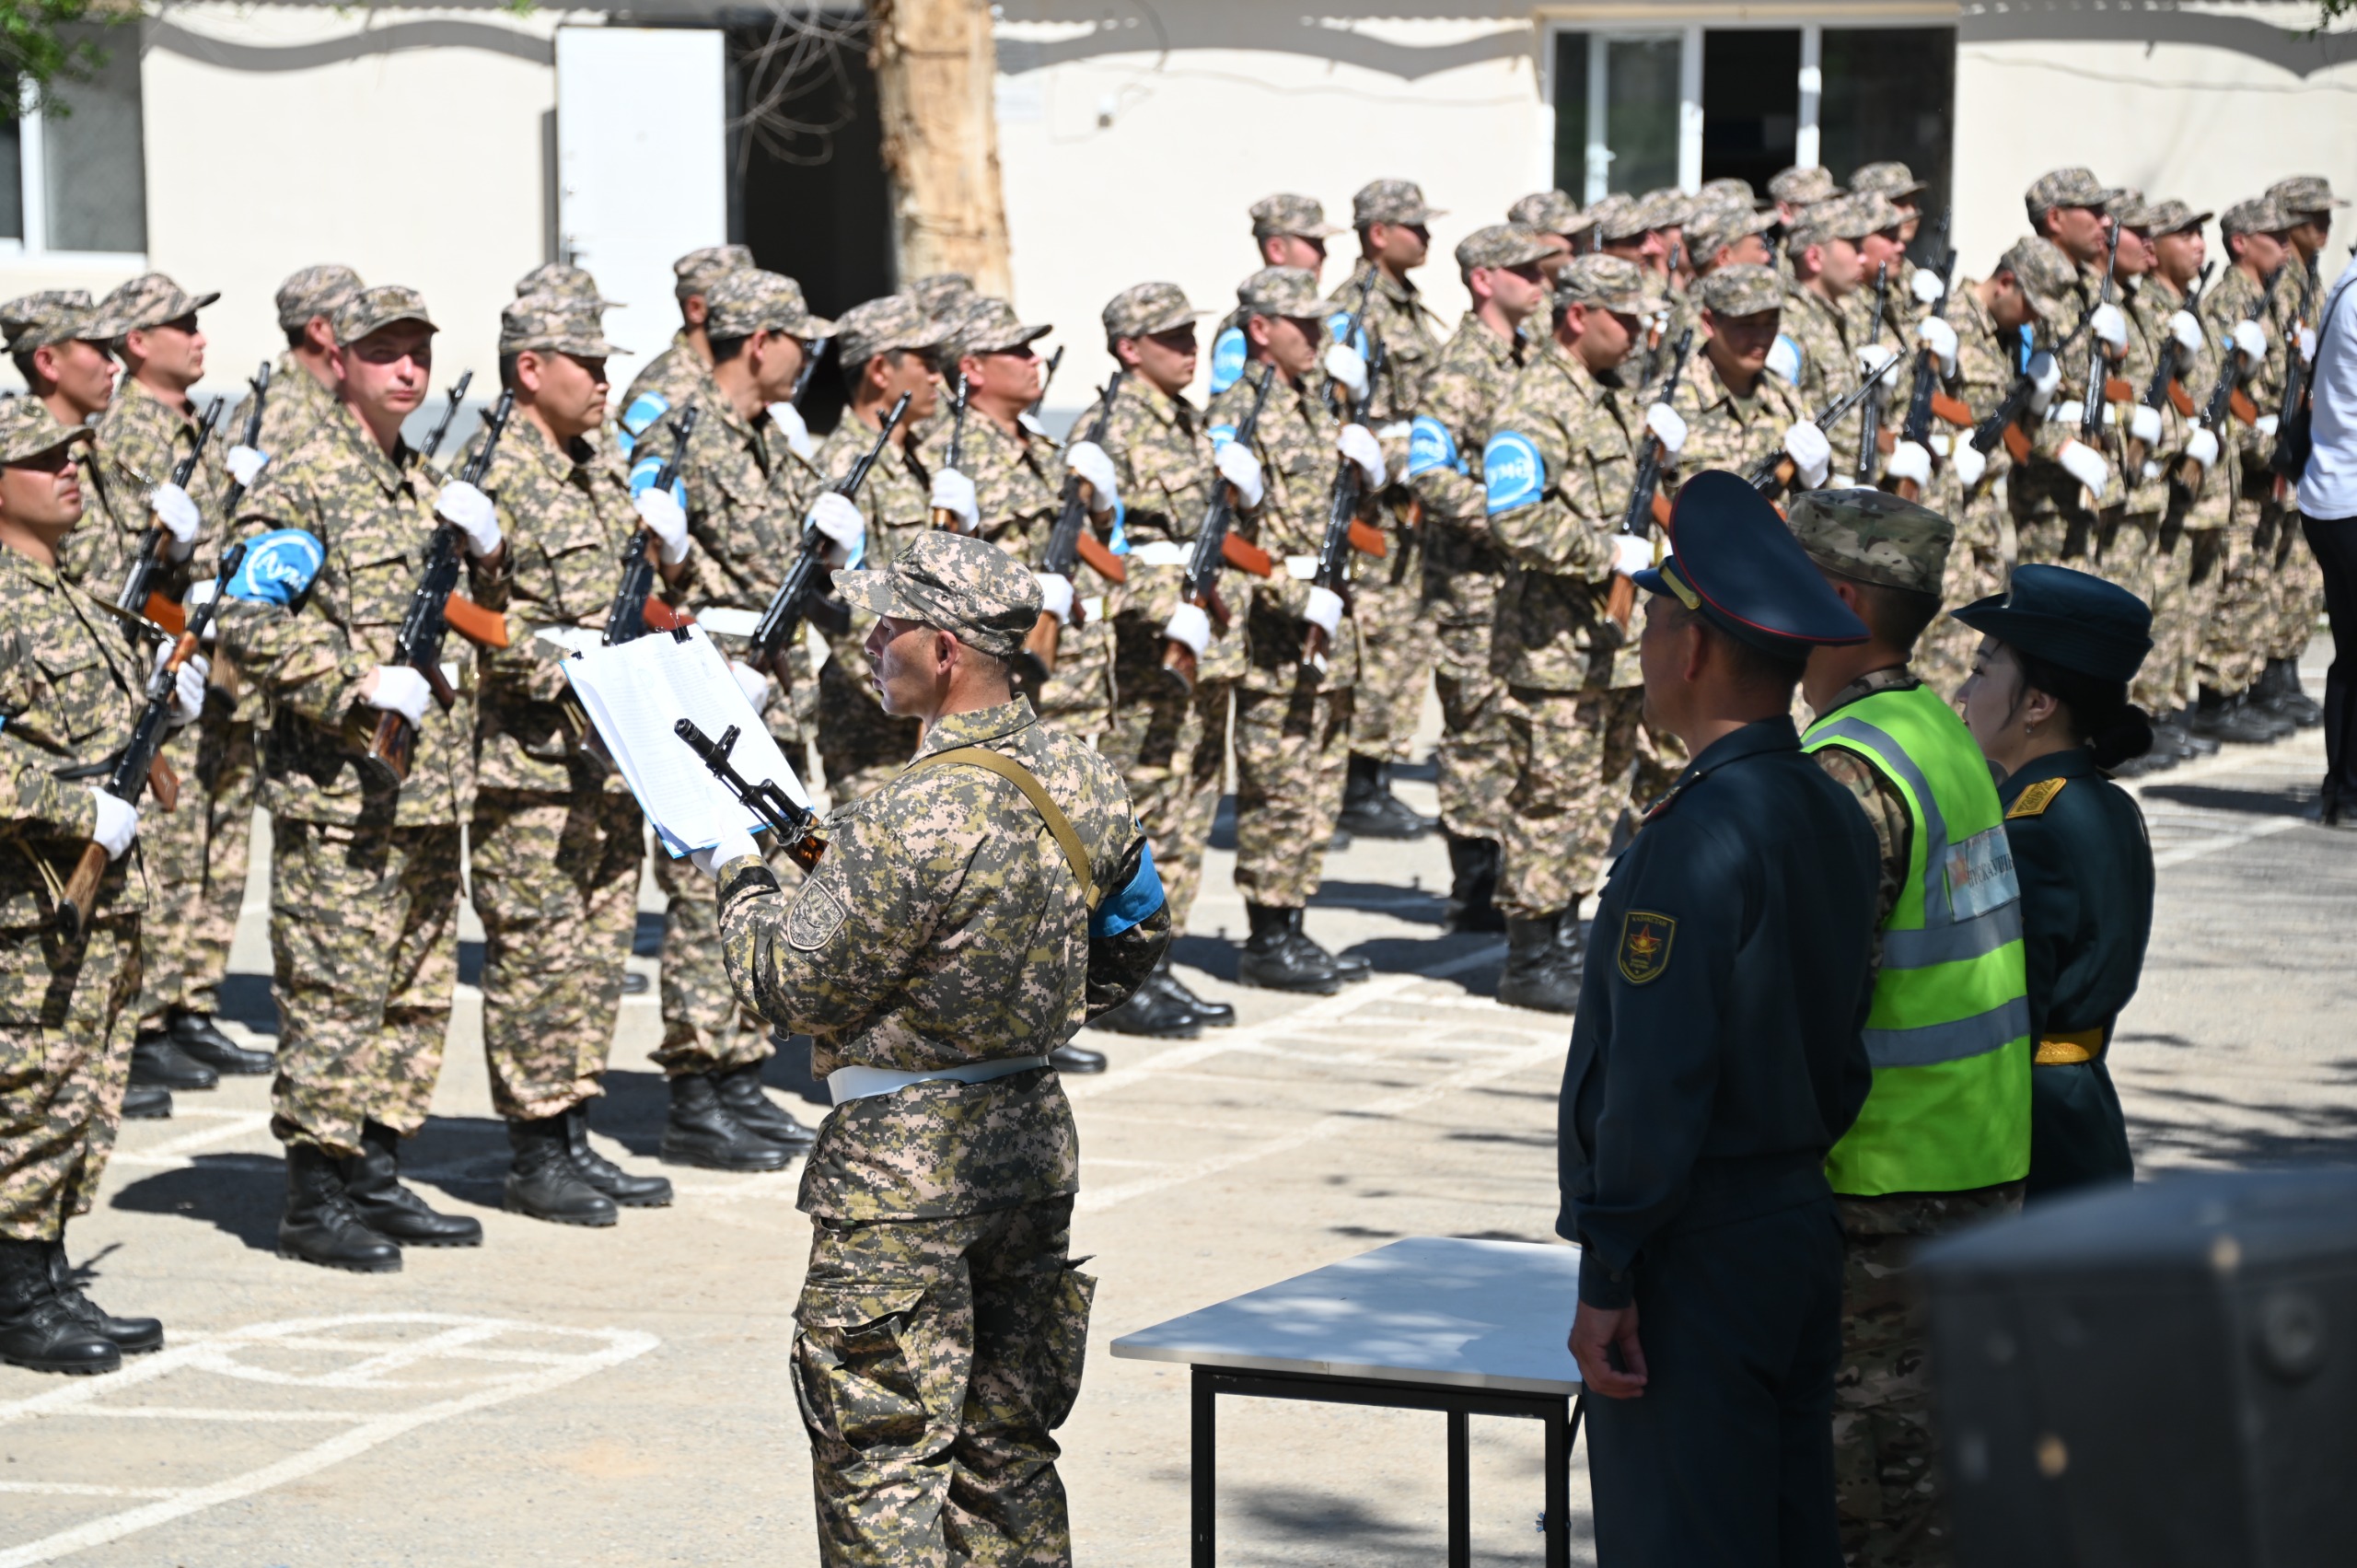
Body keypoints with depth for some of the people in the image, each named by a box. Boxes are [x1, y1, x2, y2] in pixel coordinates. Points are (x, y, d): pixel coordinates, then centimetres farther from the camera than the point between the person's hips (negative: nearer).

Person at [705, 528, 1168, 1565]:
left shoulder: (918, 820, -23)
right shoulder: (1081, 778, 2)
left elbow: (791, 985, -15)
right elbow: (1139, 933, 19)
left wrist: (737, 876, 1)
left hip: (908, 1170, -8)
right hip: (1038, 1136, 8)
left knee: (879, 1455, 0)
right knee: (1005, 1444, 17)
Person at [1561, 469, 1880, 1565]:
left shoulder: (1697, 839, -19)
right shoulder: (1837, 819, 10)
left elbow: (1657, 1080, -21)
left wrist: (1606, 1276, -17)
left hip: (1694, 1263, -9)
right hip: (1804, 1227, 9)